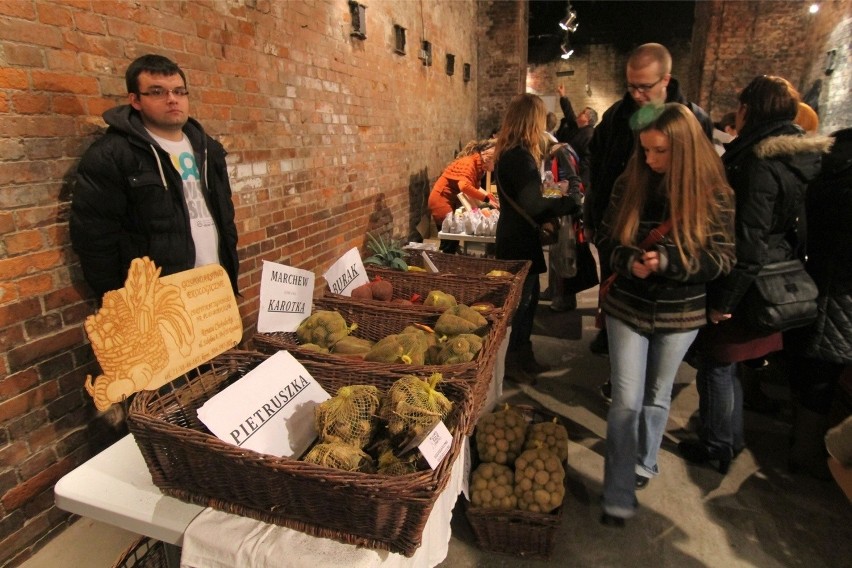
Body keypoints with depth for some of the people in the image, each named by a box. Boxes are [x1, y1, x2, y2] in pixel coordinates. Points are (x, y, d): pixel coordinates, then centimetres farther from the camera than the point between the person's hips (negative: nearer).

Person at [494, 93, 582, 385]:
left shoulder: (509, 152, 10)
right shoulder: (521, 156, -21)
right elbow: (532, 205, -26)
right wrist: (570, 200, -15)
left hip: (515, 235, 10)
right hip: (519, 240, -10)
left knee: (528, 298, 18)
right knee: (521, 301, 2)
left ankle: (523, 356, 32)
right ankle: (510, 363, 18)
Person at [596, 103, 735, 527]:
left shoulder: (714, 194, -10)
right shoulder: (630, 184, -7)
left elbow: (722, 258, -9)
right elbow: (605, 238, 0)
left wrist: (667, 262, -25)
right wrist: (628, 261, -21)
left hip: (680, 315, 1)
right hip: (628, 308, 0)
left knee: (657, 397, 18)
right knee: (626, 401, 0)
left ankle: (644, 463, 45)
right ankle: (618, 497, 14)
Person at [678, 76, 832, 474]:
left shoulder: (758, 165, -21)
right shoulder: (797, 158, 6)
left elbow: (748, 244, -24)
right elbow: (794, 227, 13)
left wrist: (723, 299, -17)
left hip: (738, 290, -9)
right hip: (771, 288, 9)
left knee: (716, 367, 8)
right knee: (725, 364, 22)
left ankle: (716, 446, 25)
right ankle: (730, 438, 39)